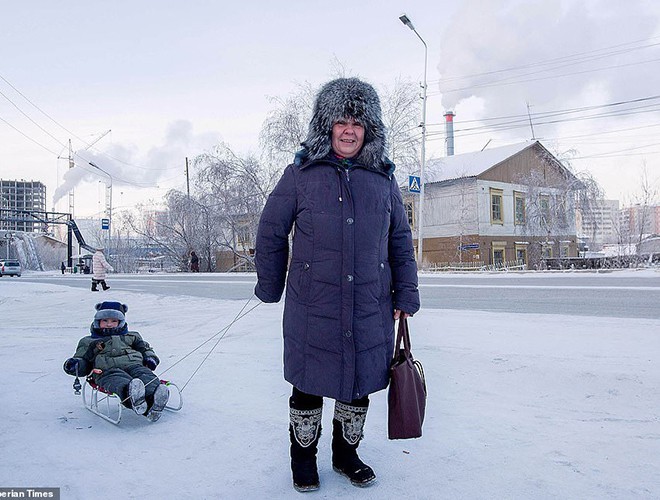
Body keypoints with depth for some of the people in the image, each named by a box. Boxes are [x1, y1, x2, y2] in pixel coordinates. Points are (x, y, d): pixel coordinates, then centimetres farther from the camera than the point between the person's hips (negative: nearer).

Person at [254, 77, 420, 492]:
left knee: (359, 385, 14)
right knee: (309, 386, 9)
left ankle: (346, 454, 38)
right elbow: (271, 233, 5)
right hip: (312, 307, -2)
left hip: (371, 309, 3)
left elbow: (401, 240, 12)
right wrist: (270, 288, 10)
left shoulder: (383, 178, 7)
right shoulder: (301, 174, -1)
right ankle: (304, 458, 34)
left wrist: (406, 295, 8)